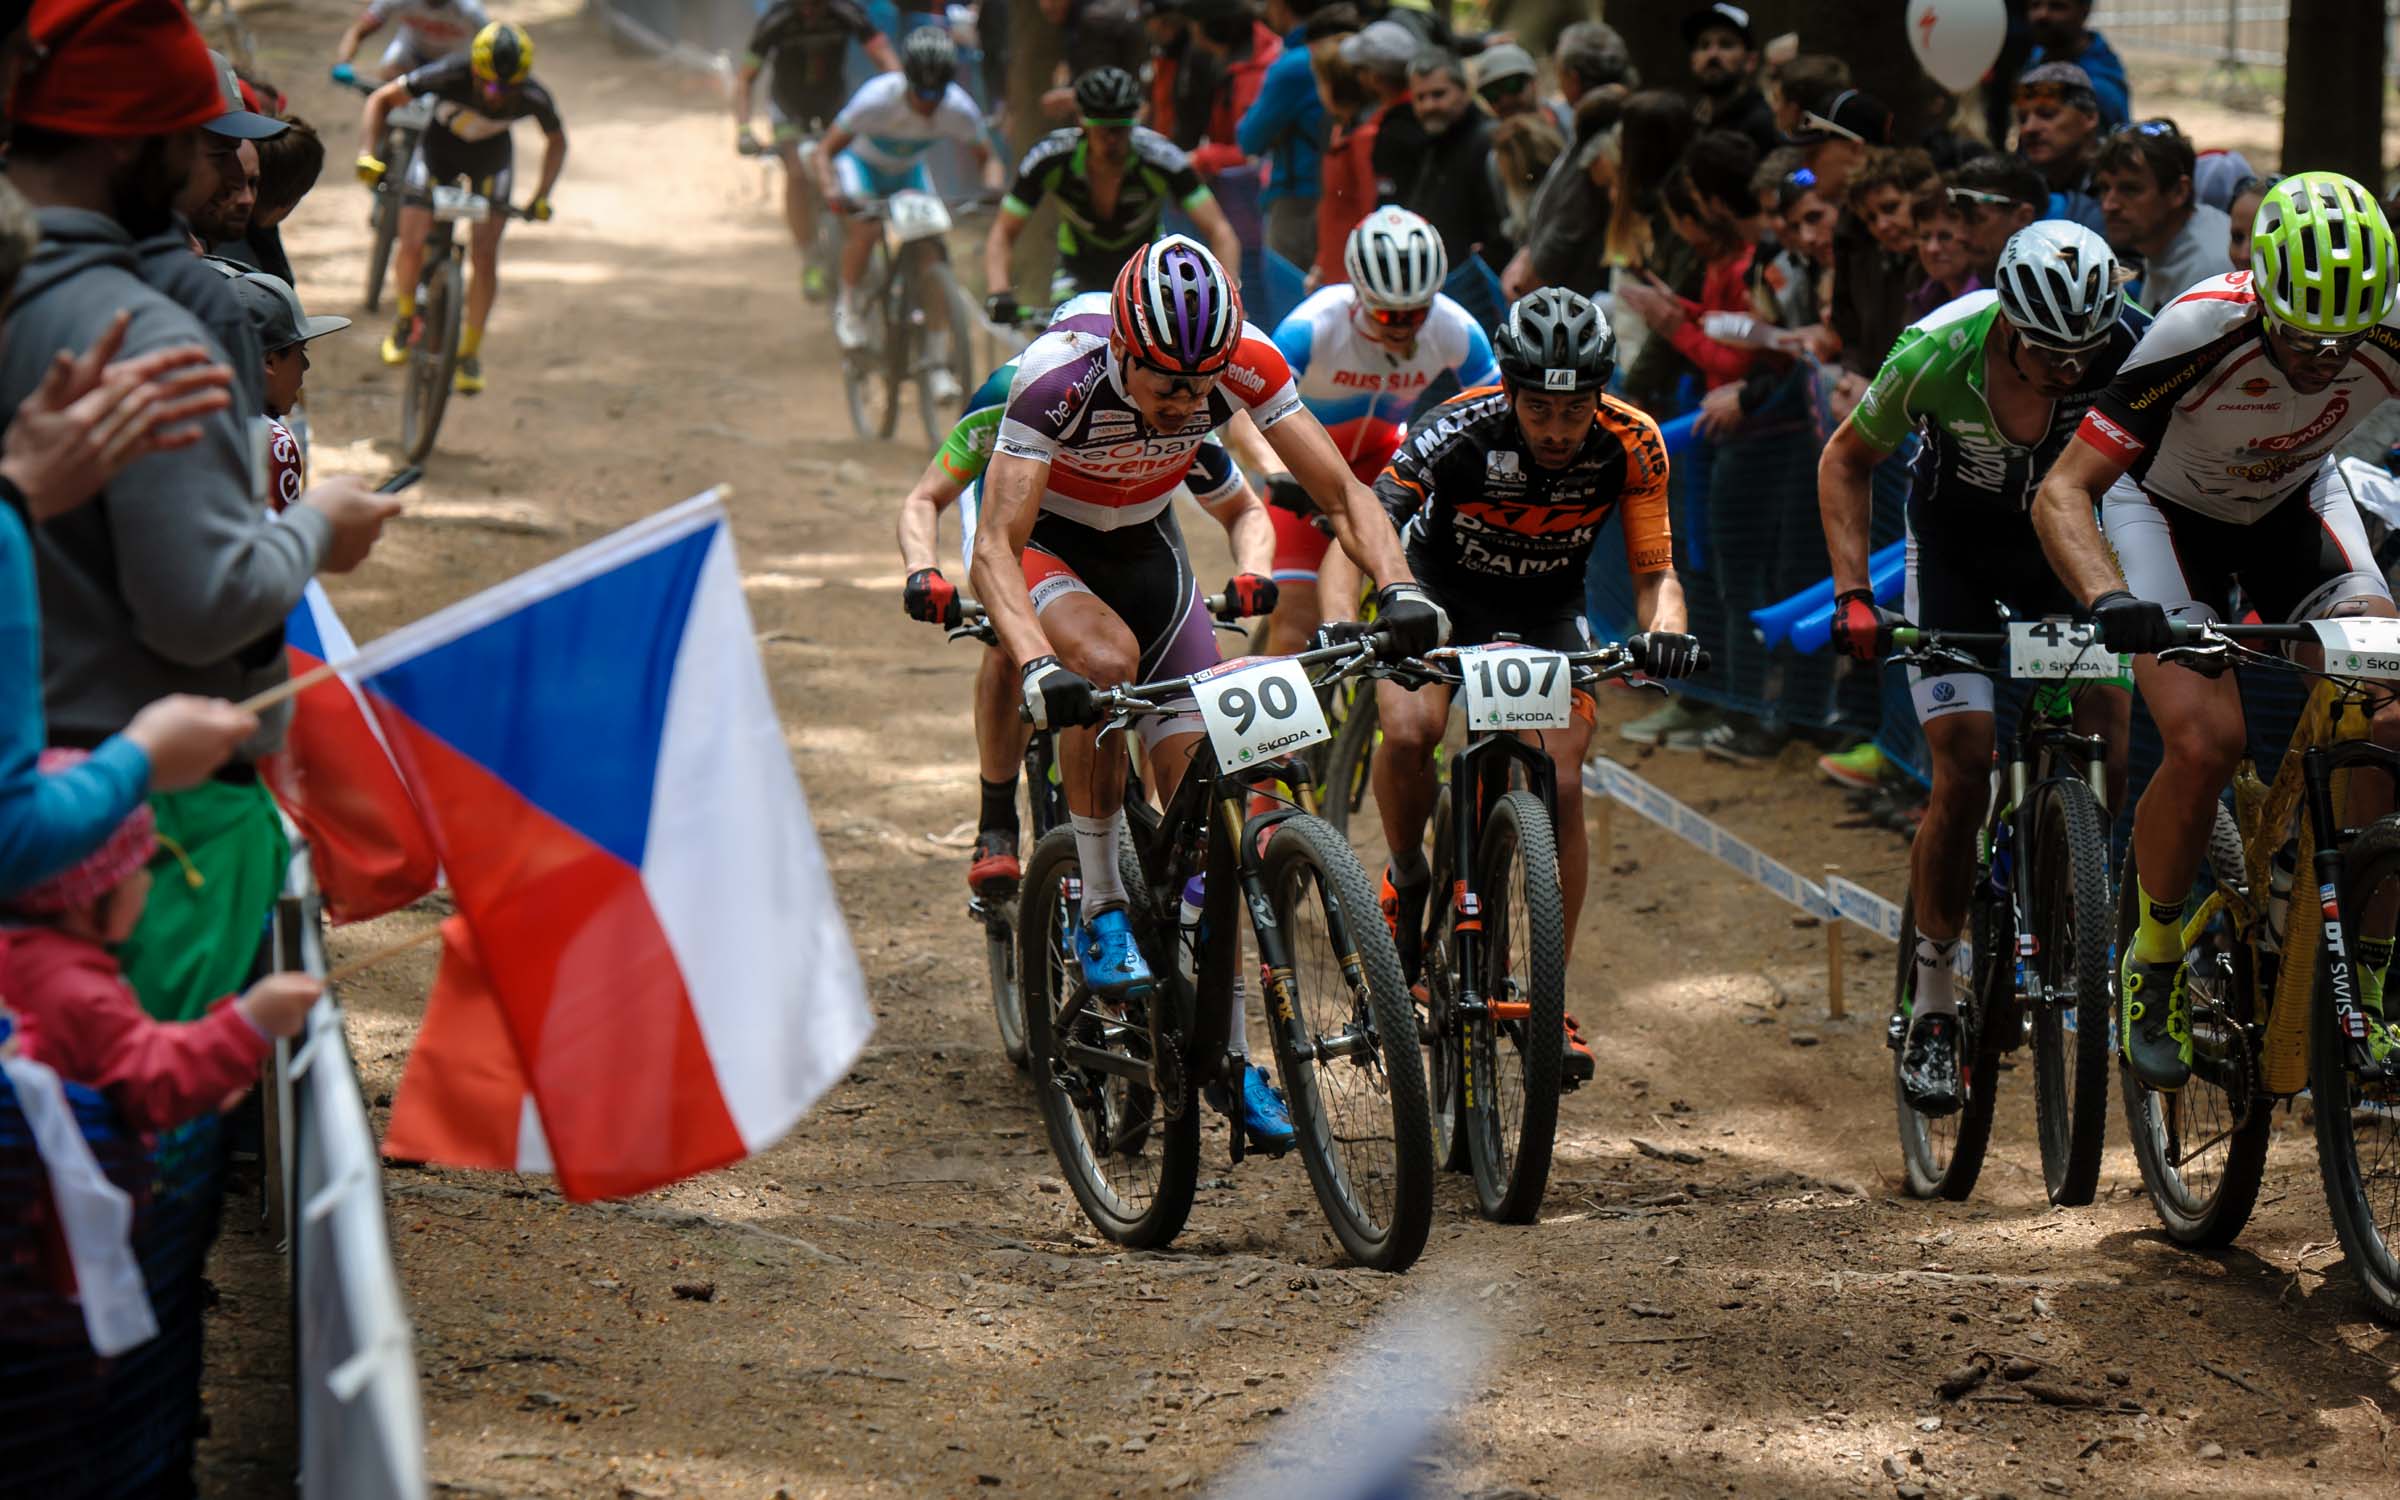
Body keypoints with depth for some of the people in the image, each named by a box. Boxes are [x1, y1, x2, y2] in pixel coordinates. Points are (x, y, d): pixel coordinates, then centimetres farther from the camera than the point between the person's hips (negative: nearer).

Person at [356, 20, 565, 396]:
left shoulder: (533, 97, -30)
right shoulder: (449, 75, -36)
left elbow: (556, 140, -6)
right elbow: (381, 100, -23)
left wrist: (542, 196, -15)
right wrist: (367, 155, -35)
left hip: (491, 158, 1)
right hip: (439, 149, -1)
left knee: (484, 256, -12)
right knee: (411, 245, -14)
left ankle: (470, 352, 7)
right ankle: (405, 319, 17)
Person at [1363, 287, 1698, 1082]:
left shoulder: (1631, 445, -24)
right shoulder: (1459, 433, -31)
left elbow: (1654, 573, -17)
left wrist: (1662, 629, -39)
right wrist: (1339, 629, -52)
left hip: (1547, 608, 2)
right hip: (1440, 590, -2)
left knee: (1562, 784, -15)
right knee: (1408, 732, -30)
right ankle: (1406, 881, 1)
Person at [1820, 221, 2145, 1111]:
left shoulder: (2135, 350, -28)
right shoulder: (1937, 354, -29)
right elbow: (1846, 461, -11)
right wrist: (1852, 595, -20)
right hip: (1958, 538, -1)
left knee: (2107, 753, -17)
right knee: (1964, 773, -13)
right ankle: (1932, 1001, 1)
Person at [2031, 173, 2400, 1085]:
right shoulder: (2200, 335, -37)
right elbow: (2063, 494, -33)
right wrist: (2110, 601, -52)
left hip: (2294, 502, 3)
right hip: (2167, 506, -3)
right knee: (2205, 743, -25)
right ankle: (2153, 964, -1)